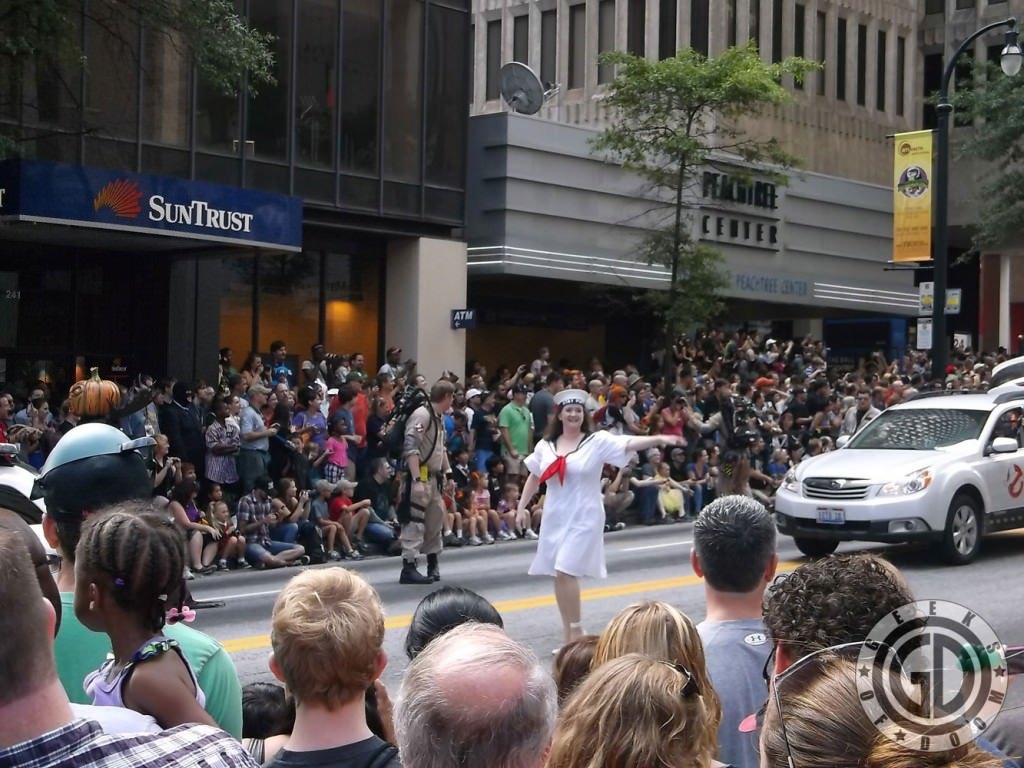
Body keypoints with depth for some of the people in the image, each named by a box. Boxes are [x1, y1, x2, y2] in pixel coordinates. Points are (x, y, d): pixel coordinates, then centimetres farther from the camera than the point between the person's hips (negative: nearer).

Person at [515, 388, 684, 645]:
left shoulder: (597, 441, -6)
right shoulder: (546, 445, 7)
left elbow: (628, 444, -19)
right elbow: (534, 478, 18)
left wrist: (659, 439, -34)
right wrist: (522, 507, 14)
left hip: (583, 518, -5)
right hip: (555, 517, 5)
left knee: (566, 571, -14)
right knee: (559, 574, 8)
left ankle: (575, 630, -1)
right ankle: (568, 633, 18)